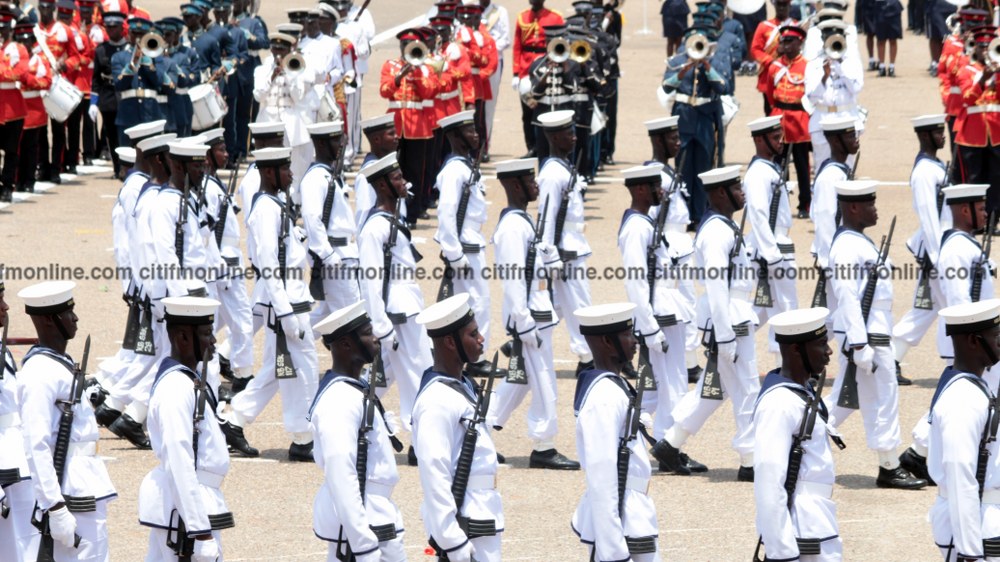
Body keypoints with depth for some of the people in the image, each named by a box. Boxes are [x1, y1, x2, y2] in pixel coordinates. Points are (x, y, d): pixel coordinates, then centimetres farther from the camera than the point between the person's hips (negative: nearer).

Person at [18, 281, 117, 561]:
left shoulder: (63, 365, 15)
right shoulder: (39, 373, -16)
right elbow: (36, 447, -21)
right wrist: (56, 509, -24)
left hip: (88, 492, 10)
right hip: (71, 496, -10)